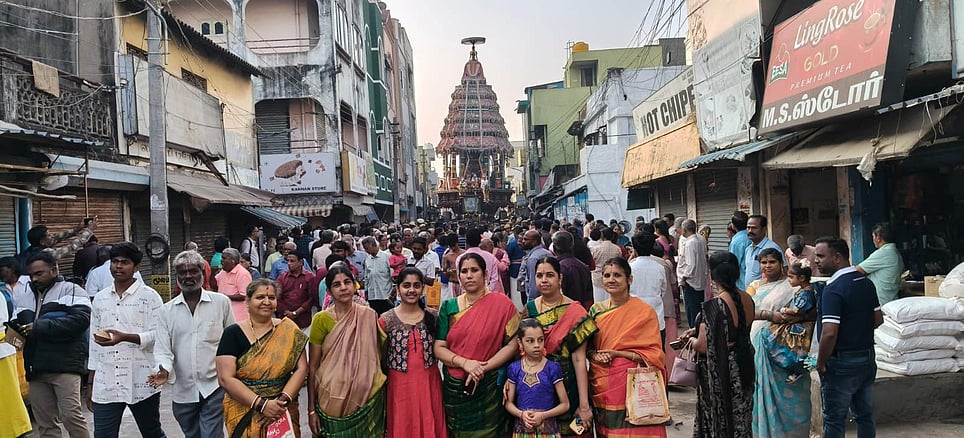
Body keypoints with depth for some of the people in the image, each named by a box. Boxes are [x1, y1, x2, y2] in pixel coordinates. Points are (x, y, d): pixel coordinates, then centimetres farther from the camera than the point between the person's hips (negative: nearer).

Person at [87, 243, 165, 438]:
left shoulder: (149, 296, -3)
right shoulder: (100, 299, 11)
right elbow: (94, 343, 15)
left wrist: (125, 337, -26)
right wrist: (90, 384, 14)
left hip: (141, 383, -3)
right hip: (105, 385, 4)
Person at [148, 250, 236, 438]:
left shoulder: (221, 302, -1)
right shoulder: (167, 310, 5)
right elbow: (162, 349, 1)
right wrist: (164, 370, -20)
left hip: (214, 388, -3)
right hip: (183, 391, 3)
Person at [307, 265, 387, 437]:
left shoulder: (369, 315, -1)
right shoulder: (322, 319, -7)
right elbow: (312, 366, -4)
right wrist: (311, 409, -6)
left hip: (367, 396, 2)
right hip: (332, 398, -1)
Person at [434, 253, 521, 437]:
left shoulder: (501, 303, -8)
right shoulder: (449, 307, 2)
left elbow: (513, 344, -10)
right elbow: (439, 348, -1)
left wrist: (483, 368, -18)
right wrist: (465, 363, -18)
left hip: (488, 386, -3)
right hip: (454, 386, 3)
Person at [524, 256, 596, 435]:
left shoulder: (574, 311, -10)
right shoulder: (529, 309, 2)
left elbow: (579, 359, -14)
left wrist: (584, 404, -16)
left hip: (567, 385, -3)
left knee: (568, 430, 10)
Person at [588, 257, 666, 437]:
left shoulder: (644, 311, -5)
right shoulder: (596, 310, 8)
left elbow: (653, 353, -7)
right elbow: (587, 347, 15)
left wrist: (616, 353, -15)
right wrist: (595, 355, -8)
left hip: (631, 384, -4)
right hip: (601, 384, 4)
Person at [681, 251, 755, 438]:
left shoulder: (713, 306, -24)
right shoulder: (747, 299, -2)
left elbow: (703, 346, -21)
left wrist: (692, 340, 1)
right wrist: (697, 330, 11)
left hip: (719, 373, -7)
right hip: (744, 367, 7)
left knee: (717, 420, 10)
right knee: (740, 419, 20)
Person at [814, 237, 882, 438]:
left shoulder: (833, 289, -20)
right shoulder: (866, 282, 5)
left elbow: (829, 333, -25)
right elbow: (878, 320, 14)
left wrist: (821, 363, -13)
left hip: (842, 362, -8)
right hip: (868, 358, 8)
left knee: (834, 420, 3)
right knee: (865, 415, 16)